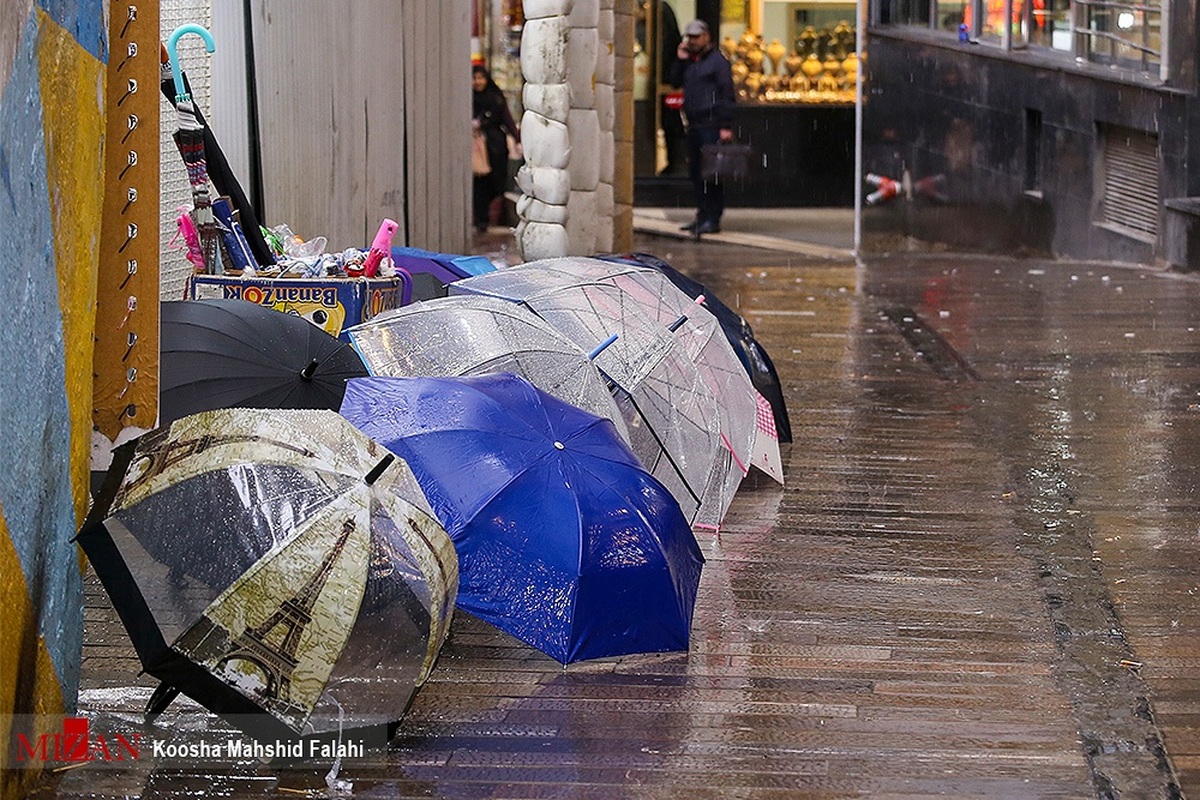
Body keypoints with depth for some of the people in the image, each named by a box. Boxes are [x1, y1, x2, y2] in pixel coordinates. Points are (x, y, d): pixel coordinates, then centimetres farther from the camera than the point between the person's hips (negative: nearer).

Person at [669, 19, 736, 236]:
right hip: (694, 126, 8)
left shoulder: (717, 61, -5)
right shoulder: (689, 61, 18)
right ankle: (702, 216, 15)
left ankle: (713, 219, -8)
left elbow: (727, 94, -10)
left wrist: (726, 126, -17)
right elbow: (675, 82, 20)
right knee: (695, 173, 9)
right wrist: (680, 61, 6)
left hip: (711, 126, -8)